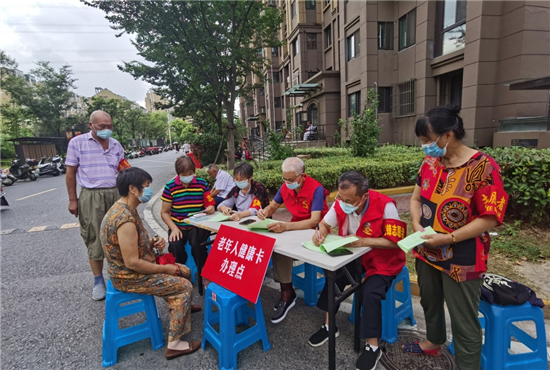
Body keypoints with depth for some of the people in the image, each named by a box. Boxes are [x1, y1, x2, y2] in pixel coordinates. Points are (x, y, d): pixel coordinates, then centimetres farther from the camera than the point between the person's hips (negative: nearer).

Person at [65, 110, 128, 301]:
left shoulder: (116, 145, 9)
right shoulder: (77, 142, -1)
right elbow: (70, 173, 0)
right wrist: (72, 199, -3)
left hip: (115, 194, 4)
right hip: (91, 197, -3)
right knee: (95, 239, 3)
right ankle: (98, 281, 17)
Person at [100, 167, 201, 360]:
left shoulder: (124, 208, 2)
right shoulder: (125, 219, -31)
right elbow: (132, 263, -29)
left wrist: (153, 243, -2)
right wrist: (165, 269, -17)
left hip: (133, 268, 9)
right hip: (129, 277, -9)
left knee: (185, 271, 16)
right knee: (185, 286, -8)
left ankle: (181, 305, 44)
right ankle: (174, 344, 1)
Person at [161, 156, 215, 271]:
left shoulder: (202, 183, 3)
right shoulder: (170, 186, 0)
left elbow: (210, 205, 8)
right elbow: (164, 212, 4)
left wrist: (210, 209, -17)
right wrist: (174, 228, -10)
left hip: (198, 225, 0)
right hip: (177, 226, 1)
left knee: (197, 244, -30)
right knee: (175, 246, -27)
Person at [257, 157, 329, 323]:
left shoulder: (316, 189, -22)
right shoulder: (285, 187, -3)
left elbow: (314, 221, -31)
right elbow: (272, 206, 9)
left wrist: (285, 226, -42)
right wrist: (264, 211, -17)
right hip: (296, 227, 6)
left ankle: (287, 293, -8)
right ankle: (287, 293, -8)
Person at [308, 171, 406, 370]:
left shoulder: (384, 205, -29)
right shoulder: (340, 203, -13)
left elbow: (395, 241, -25)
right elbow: (325, 223, 0)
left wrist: (363, 242, -34)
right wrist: (320, 233, -24)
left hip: (383, 261, -5)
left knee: (370, 293, -24)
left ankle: (372, 347, -1)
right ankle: (329, 326, 10)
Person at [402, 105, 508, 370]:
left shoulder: (483, 167, -18)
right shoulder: (430, 163, 0)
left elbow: (490, 218, -18)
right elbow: (416, 199, 8)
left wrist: (448, 239, -24)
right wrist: (417, 225, -9)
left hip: (461, 258, -6)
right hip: (426, 252, 7)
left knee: (464, 321, 7)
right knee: (430, 301, 26)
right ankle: (433, 342, 51)